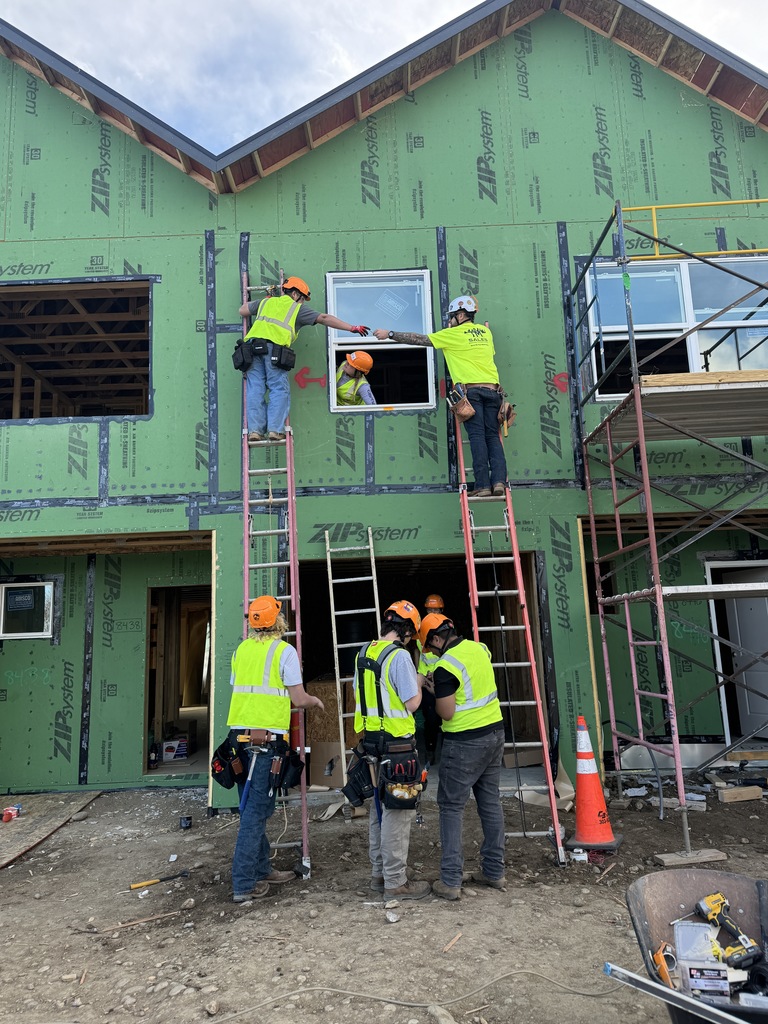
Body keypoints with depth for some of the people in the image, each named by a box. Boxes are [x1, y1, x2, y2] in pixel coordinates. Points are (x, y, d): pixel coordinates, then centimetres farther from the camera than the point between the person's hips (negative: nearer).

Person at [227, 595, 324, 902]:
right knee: (256, 810, -1)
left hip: (239, 735, 7)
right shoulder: (284, 651, -7)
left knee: (254, 806, 17)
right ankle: (243, 884, 3)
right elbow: (299, 699, -8)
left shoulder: (241, 650, 11)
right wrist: (315, 701, 14)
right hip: (267, 738, -6)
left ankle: (262, 870, 28)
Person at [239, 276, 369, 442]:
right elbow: (324, 318, 12)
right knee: (279, 389, 0)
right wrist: (352, 327, 13)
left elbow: (242, 310, 41)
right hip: (273, 348, -4)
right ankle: (275, 429, -9)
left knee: (255, 389, 4)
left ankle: (255, 429, -3)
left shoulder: (266, 302, 28)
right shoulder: (297, 309, 16)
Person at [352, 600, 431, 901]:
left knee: (379, 809, 19)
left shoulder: (363, 653, 7)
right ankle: (396, 882, 10)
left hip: (370, 741, 8)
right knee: (398, 812, 2)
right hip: (396, 743, -8)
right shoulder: (399, 656, -17)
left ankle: (379, 873, 30)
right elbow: (412, 703, -15)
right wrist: (418, 682, 4)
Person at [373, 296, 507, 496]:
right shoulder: (485, 331, 20)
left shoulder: (453, 334, 6)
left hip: (470, 389, -4)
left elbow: (418, 339, 8)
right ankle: (499, 480, -11)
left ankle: (483, 485, -12)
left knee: (477, 436, -7)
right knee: (492, 436, 2)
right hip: (492, 389, 4)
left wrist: (389, 334, 17)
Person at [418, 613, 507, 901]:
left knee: (451, 807, 3)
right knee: (490, 802, 15)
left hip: (464, 742, -7)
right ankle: (494, 871, 24)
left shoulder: (446, 667, -18)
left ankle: (450, 881, 5)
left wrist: (435, 691, 1)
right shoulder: (480, 648, 4)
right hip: (494, 732, 8)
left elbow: (447, 713, -15)